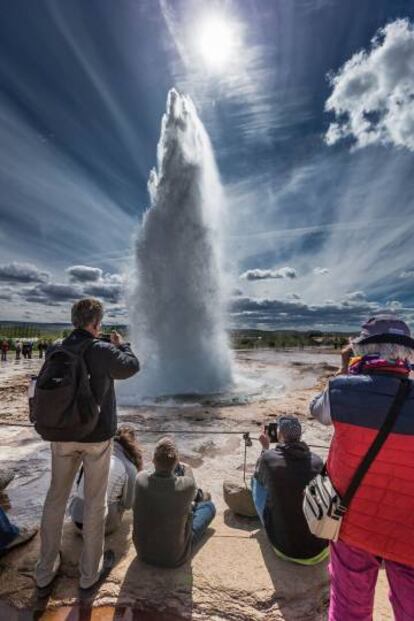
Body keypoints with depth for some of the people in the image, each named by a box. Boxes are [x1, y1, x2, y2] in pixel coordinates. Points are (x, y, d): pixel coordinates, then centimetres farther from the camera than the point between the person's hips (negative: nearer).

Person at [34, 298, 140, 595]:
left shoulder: (56, 351, -4)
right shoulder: (102, 350, -19)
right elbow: (132, 366, -4)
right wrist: (121, 345, 10)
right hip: (97, 435, -4)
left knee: (56, 498, 20)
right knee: (95, 502, 12)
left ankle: (45, 573, 35)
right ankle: (90, 573, 30)